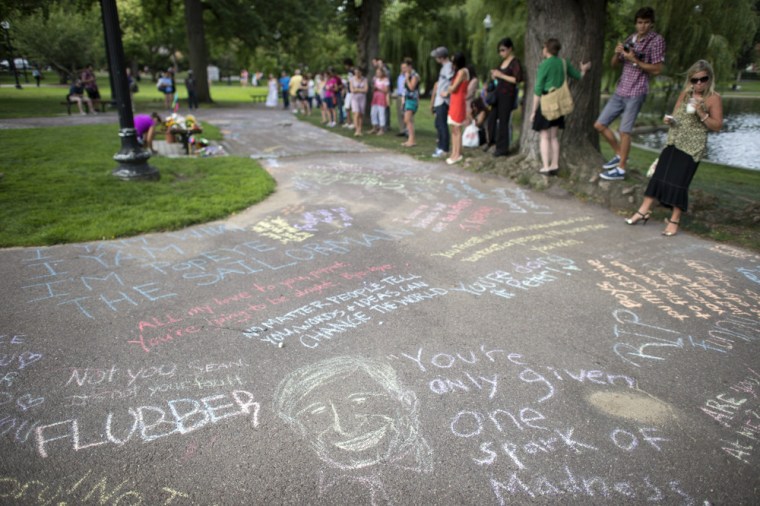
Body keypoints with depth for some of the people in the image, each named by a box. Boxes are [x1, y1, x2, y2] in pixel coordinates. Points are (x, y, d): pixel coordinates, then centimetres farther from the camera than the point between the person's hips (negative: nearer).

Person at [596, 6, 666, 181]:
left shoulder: (656, 40, -5)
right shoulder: (630, 39, 12)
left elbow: (657, 70, -9)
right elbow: (614, 64, 18)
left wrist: (635, 60, -18)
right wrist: (617, 53, -4)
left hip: (636, 93, -7)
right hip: (620, 91, 7)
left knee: (624, 131, -8)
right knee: (599, 125, 7)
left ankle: (620, 170, 1)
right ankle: (619, 155, 23)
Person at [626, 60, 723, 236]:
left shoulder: (714, 98, -5)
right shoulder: (685, 93, 10)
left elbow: (717, 126, -6)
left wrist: (701, 113, -19)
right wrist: (669, 119, -6)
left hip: (692, 148, -5)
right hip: (673, 143, 5)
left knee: (679, 181, -6)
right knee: (658, 175, 3)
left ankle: (674, 220, 3)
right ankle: (644, 211, 10)